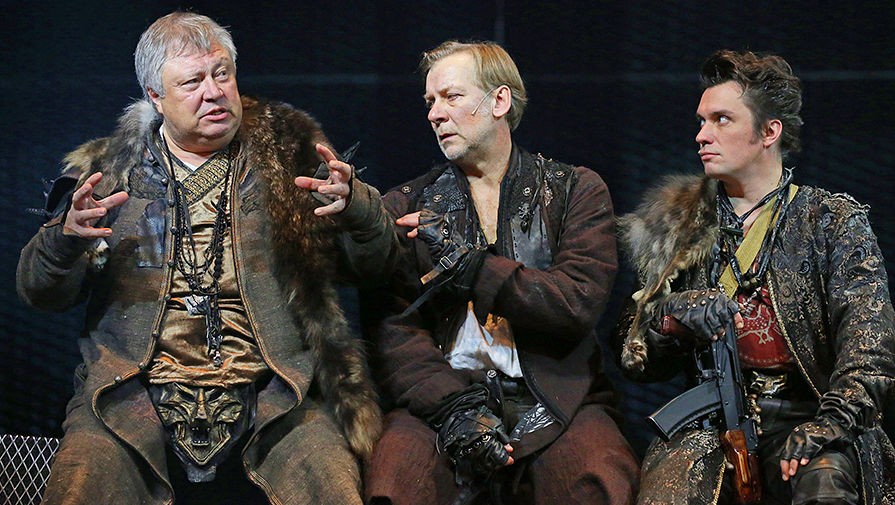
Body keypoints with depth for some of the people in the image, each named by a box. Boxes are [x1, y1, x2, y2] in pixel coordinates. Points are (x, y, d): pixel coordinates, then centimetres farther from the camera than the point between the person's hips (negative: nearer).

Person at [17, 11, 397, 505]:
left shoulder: (289, 155, 14)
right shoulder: (109, 170, 13)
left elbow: (374, 262, 11)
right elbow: (42, 292, 12)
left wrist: (355, 206, -11)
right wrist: (67, 236, -10)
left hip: (273, 397, 0)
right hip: (136, 394, 0)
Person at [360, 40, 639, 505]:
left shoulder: (575, 190, 12)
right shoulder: (406, 208, 15)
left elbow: (579, 302, -4)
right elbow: (389, 326, 2)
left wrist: (469, 266, -8)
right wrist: (452, 405, -15)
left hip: (554, 398, -1)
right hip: (439, 393, 1)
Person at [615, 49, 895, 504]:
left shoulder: (834, 220, 9)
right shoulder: (680, 225, 18)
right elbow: (634, 357, 15)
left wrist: (830, 423, -22)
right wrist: (673, 313, -8)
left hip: (804, 414, -2)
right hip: (709, 423, 2)